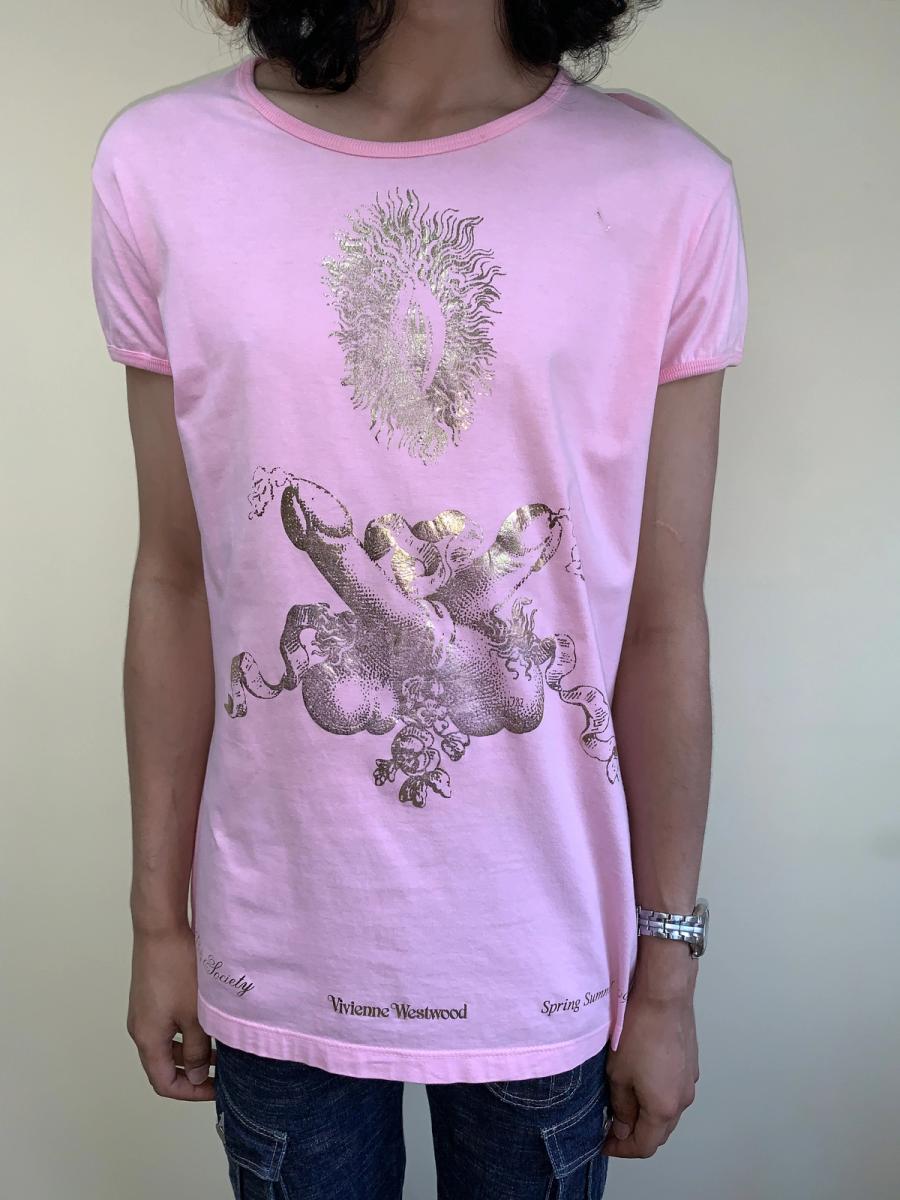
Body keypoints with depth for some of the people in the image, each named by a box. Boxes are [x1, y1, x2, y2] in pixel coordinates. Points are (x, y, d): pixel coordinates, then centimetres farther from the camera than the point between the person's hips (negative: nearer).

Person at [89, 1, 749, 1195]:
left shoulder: (672, 190, -11)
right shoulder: (160, 168, -8)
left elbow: (663, 624, -6)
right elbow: (177, 583, -2)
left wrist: (668, 974, 2)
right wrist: (159, 919, 5)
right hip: (278, 948, 1)